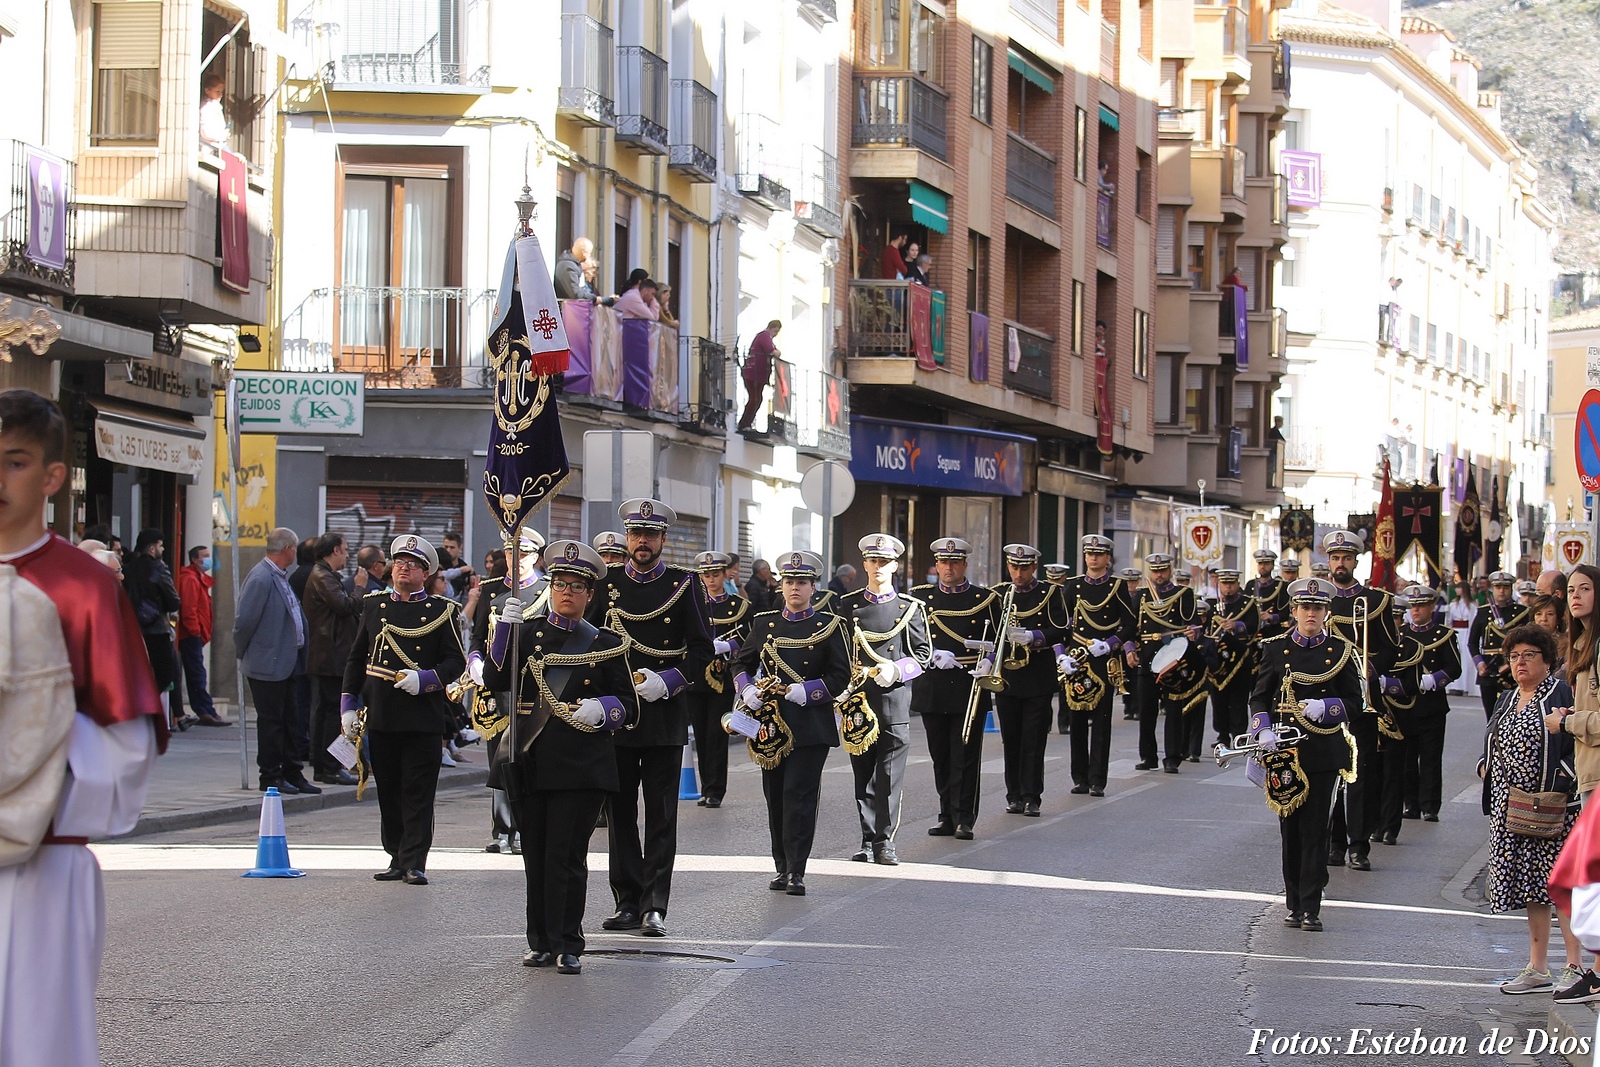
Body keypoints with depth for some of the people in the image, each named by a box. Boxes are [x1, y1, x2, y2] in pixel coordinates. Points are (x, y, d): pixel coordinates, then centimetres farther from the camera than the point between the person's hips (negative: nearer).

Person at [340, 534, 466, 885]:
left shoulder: (441, 612, 3)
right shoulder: (374, 607, 12)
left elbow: (455, 661, -1)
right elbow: (356, 659, 15)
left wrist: (426, 679, -19)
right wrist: (348, 705, 7)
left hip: (422, 719, -3)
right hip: (380, 717, 3)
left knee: (418, 792, -3)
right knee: (389, 791, 8)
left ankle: (415, 863, -2)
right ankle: (398, 859, 16)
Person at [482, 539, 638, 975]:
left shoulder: (607, 645, 7)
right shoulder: (527, 631, 10)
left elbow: (630, 708, 7)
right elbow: (495, 681, -3)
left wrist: (602, 709, -14)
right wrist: (505, 627, -13)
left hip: (581, 767, -2)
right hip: (531, 762, 2)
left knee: (567, 857, -6)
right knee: (535, 855, 6)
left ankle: (567, 946, 0)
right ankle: (541, 941, 16)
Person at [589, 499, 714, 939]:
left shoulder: (684, 586, 2)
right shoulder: (605, 584, 8)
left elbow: (702, 650, 1)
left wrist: (666, 682, -13)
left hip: (665, 716, -3)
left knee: (661, 815, -4)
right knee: (620, 811, 6)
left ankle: (654, 906, -4)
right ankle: (628, 902, 12)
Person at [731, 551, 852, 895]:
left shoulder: (829, 627, 2)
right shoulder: (764, 624, 11)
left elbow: (840, 677, -2)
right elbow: (741, 663, 15)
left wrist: (801, 692, -14)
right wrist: (749, 692, -6)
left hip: (811, 725, -3)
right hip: (771, 721, 3)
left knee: (799, 795, -9)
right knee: (775, 796, 6)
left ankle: (797, 871, -8)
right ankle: (782, 867, 16)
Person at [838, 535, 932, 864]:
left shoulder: (910, 607, 5)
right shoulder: (847, 605, 8)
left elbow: (923, 654, 6)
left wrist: (897, 670, -12)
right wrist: (841, 697, 0)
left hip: (894, 699, -1)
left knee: (890, 773, -4)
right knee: (862, 771, 4)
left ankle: (885, 840, 1)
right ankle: (868, 839, 10)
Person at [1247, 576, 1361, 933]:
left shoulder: (1341, 651, 3)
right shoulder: (1276, 649, 5)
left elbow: (1354, 700, 5)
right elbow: (1259, 697, 5)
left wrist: (1326, 708, -14)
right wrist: (1264, 730, -12)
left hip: (1323, 752, -1)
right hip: (1284, 751, 1)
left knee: (1315, 829, -3)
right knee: (1290, 828, 5)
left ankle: (1311, 908, -1)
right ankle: (1294, 904, 13)